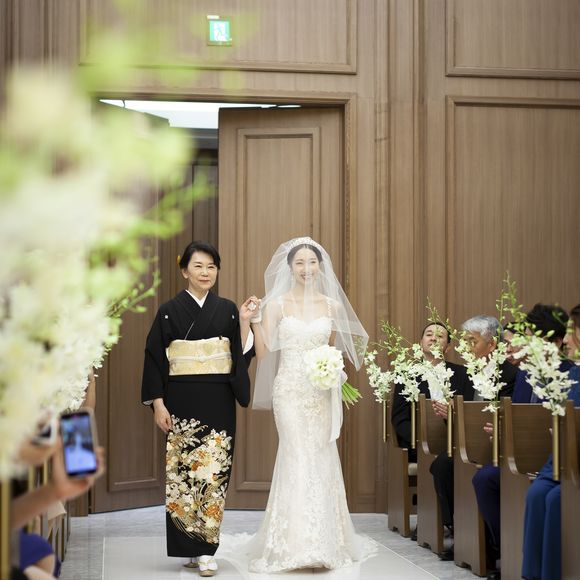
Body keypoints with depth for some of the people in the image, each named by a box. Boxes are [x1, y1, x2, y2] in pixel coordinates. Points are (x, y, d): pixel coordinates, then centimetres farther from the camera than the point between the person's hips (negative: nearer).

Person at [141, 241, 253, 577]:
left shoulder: (227, 310, 7)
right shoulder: (169, 312, 2)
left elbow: (240, 356, 4)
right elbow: (155, 359, 1)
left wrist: (245, 323, -8)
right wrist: (158, 403, -5)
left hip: (218, 402, 1)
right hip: (182, 401, -1)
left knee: (214, 471, -3)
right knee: (183, 471, 1)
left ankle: (206, 550, 1)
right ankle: (190, 546, 11)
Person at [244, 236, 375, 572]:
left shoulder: (332, 305, 8)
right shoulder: (276, 303, -1)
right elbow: (263, 352, -4)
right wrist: (254, 320, -16)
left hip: (322, 391, 3)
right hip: (290, 390, -3)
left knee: (321, 459, 3)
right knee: (298, 458, -10)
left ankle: (325, 541, 13)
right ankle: (297, 544, -7)